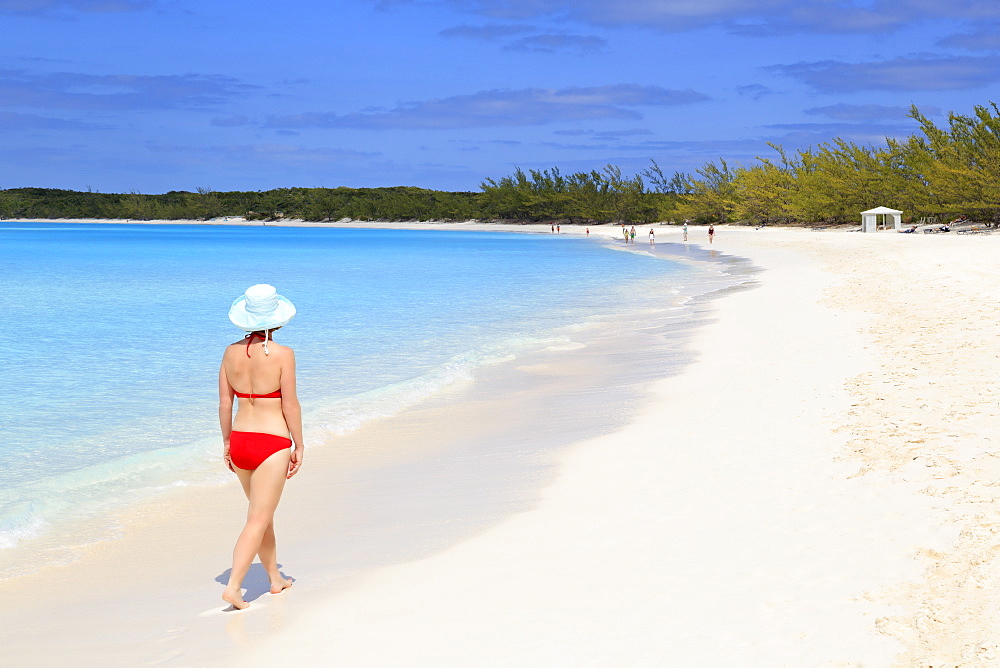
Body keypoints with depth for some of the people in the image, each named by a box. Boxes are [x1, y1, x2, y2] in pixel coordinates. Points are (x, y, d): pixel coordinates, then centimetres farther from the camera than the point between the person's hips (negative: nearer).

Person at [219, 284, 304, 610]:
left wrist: (227, 442, 16)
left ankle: (275, 578, 34)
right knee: (257, 520, -1)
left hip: (239, 441, 6)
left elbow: (224, 402, 5)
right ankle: (233, 587, -10)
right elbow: (290, 405, -11)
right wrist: (299, 445, -1)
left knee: (263, 512, 22)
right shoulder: (282, 354, -13)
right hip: (272, 444, -6)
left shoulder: (232, 352, 1)